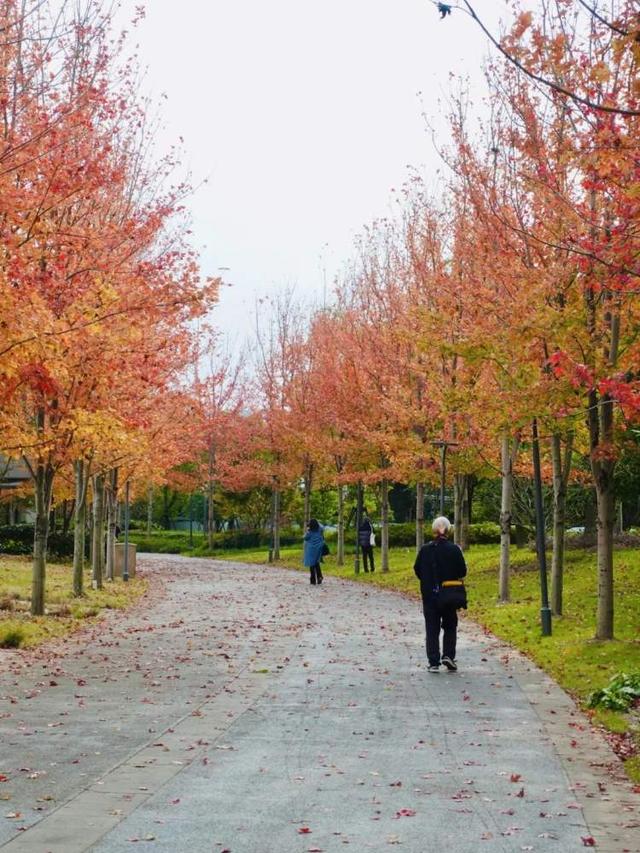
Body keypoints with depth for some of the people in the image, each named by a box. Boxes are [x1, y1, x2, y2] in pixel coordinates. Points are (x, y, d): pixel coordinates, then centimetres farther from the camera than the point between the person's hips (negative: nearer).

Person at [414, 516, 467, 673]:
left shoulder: (425, 550, -6)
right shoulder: (454, 549, -9)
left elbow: (417, 570, 2)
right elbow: (462, 571, -5)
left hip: (429, 595, 0)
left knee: (432, 629, 6)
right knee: (450, 626, 16)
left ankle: (434, 662, 3)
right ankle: (448, 655, 2)